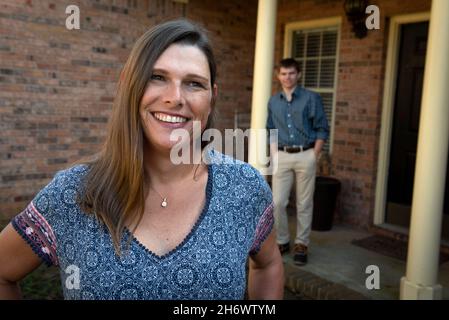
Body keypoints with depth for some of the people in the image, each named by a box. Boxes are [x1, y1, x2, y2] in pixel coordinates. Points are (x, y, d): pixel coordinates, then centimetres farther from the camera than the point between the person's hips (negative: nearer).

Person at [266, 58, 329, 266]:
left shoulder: (311, 98, -1)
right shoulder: (273, 102, 9)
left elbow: (322, 129, -1)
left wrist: (314, 155, -6)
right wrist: (273, 155, 5)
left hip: (305, 156, -2)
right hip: (282, 157, 3)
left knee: (304, 204, 5)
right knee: (278, 202, 0)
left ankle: (301, 245, 17)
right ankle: (282, 241, 18)